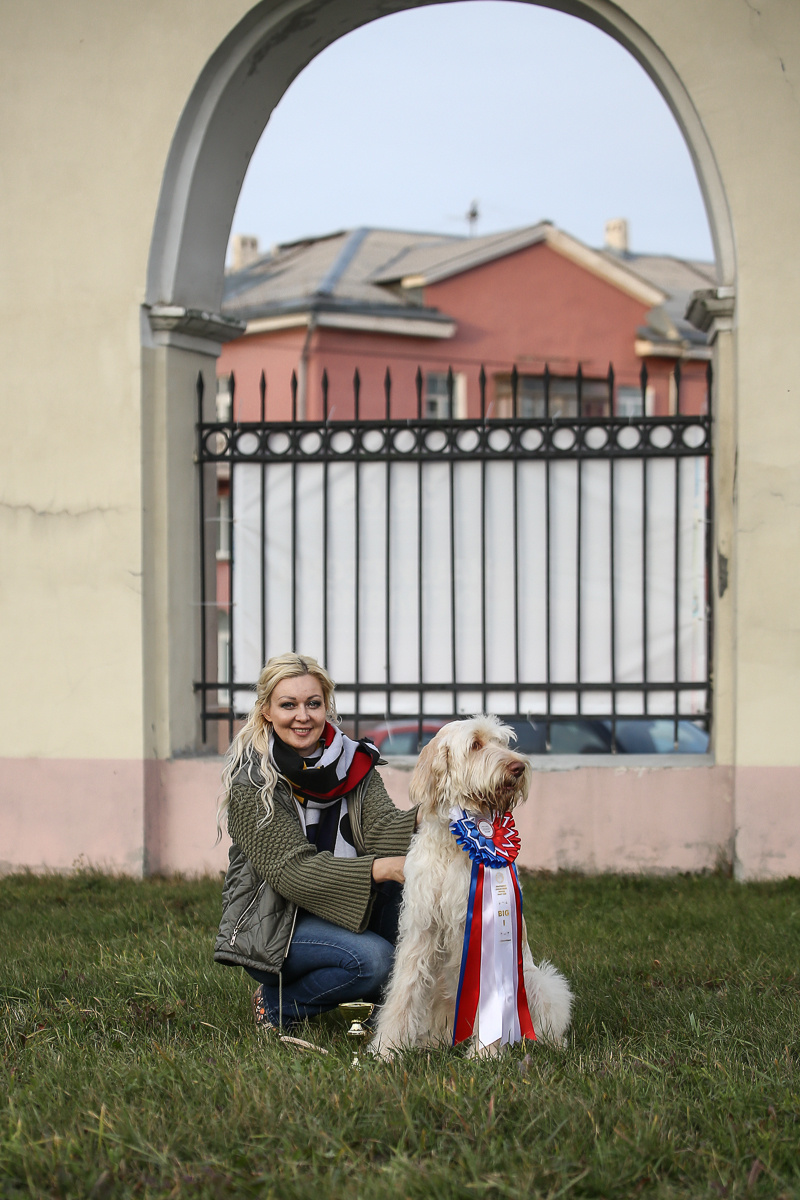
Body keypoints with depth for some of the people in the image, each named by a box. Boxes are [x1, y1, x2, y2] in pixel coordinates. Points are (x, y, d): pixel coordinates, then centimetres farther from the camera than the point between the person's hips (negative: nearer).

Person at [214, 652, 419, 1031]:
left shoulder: (354, 762, 1)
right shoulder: (250, 783, -15)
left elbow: (382, 827, -15)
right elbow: (293, 870, -24)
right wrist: (381, 868, -36)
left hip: (339, 911, 5)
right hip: (269, 927, -5)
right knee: (372, 957, -29)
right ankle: (276, 1004, -3)